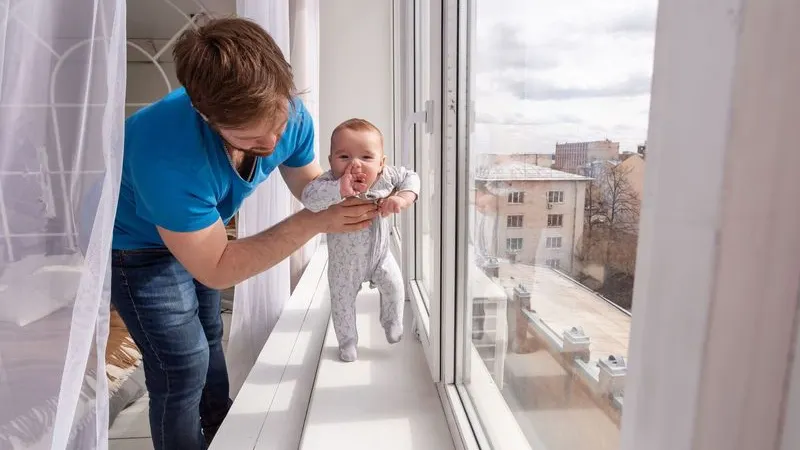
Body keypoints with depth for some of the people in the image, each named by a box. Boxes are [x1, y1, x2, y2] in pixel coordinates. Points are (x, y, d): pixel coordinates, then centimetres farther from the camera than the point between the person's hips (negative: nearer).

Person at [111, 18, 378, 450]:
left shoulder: (289, 116, -26)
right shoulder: (167, 154, -43)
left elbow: (309, 185, -8)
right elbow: (215, 269, -34)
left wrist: (345, 195, -30)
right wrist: (313, 222, -41)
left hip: (196, 229, 6)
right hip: (134, 241, -5)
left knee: (207, 339, 20)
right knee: (183, 365, -6)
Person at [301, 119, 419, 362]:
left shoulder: (385, 176, -23)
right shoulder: (331, 181, -33)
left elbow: (411, 177, -9)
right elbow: (309, 197, -48)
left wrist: (402, 197, -28)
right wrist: (340, 189, -60)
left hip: (379, 254, 2)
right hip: (345, 262, -2)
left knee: (394, 286, 12)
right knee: (342, 300, 11)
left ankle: (392, 322, 44)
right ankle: (347, 341, 38)